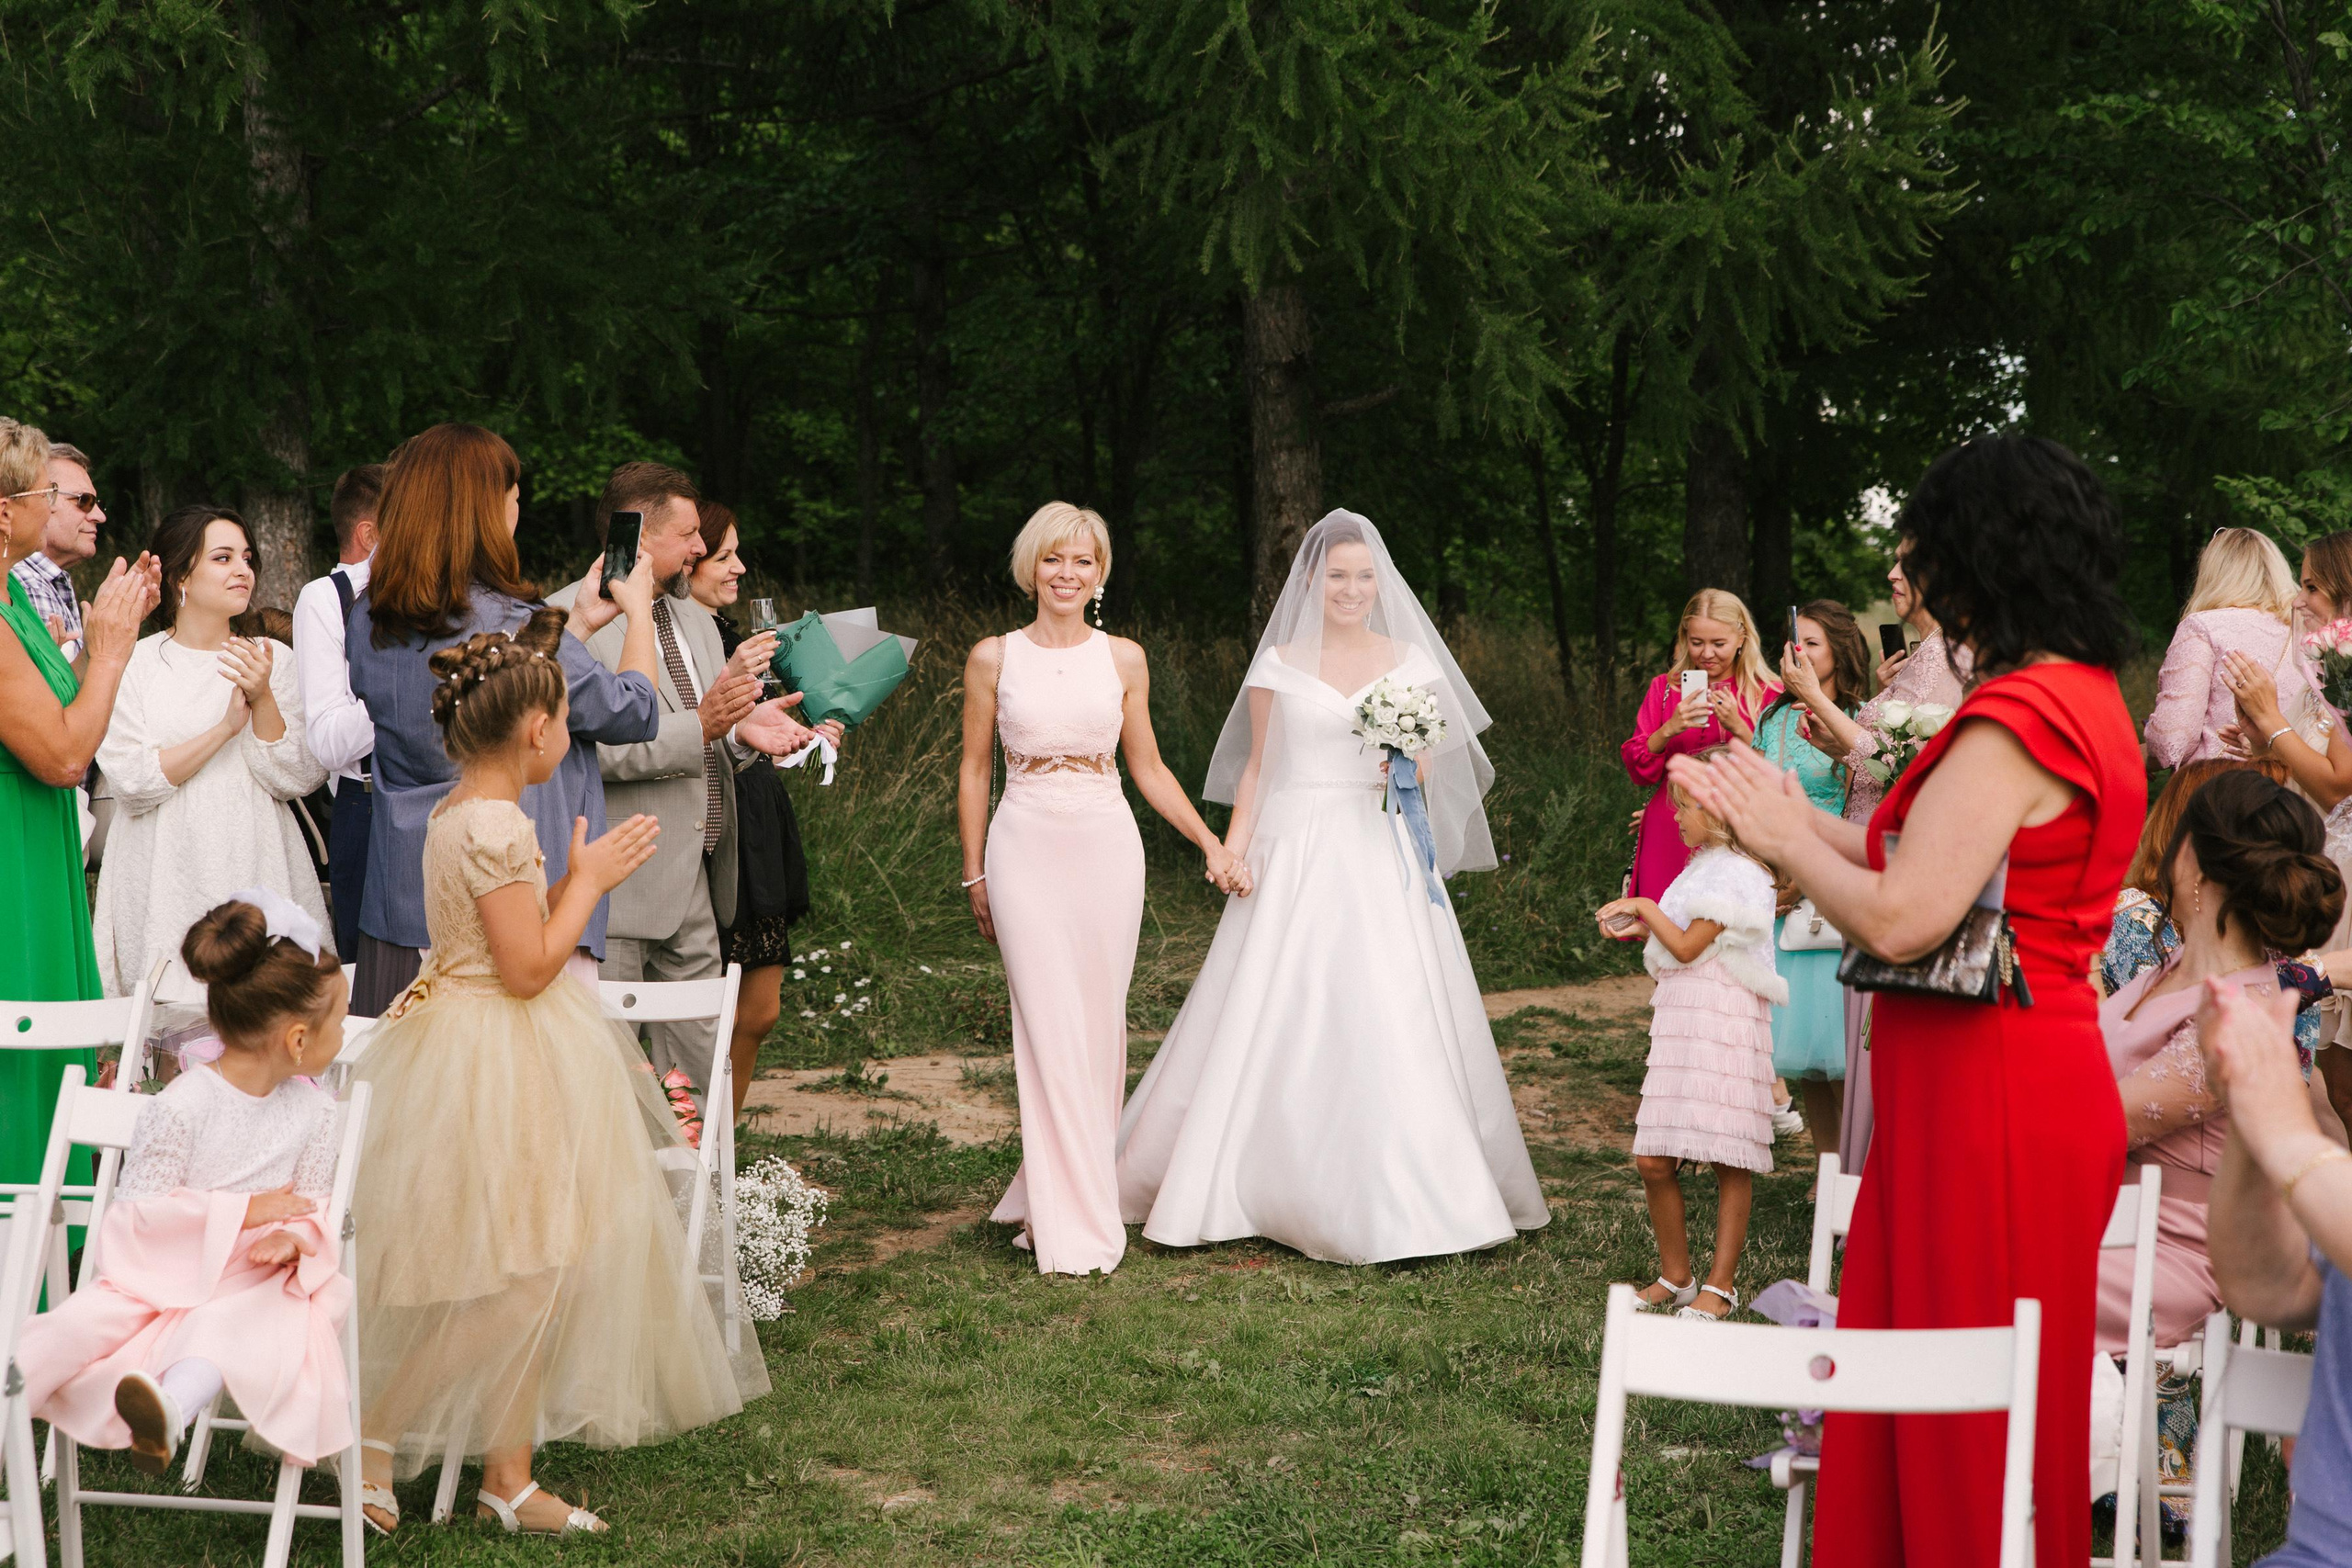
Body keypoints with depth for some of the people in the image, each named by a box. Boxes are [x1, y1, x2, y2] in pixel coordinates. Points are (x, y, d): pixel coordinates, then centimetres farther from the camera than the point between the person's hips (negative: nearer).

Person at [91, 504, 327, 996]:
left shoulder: (274, 658, 7)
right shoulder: (134, 663, 0)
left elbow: (297, 781, 0)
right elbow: (131, 781, -10)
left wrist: (263, 700, -12)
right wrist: (226, 726, -13)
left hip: (256, 870, 2)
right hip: (167, 878, -2)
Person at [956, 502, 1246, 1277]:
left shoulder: (1123, 658, 8)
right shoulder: (994, 657, 3)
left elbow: (1148, 767, 13)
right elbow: (973, 771, 8)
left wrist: (1210, 842, 7)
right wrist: (974, 874, 6)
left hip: (1106, 845, 2)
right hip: (1025, 848, -2)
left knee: (1100, 1023, 3)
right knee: (1048, 1027, -5)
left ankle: (1079, 1191, 20)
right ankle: (1068, 1223, 1)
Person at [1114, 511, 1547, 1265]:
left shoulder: (1409, 660, 8)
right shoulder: (1279, 665, 4)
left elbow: (1427, 767, 11)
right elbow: (1257, 767, 6)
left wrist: (1406, 765, -12)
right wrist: (1234, 847, -5)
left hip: (1383, 858, 1)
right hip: (1297, 855, -1)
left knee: (1395, 1020, -2)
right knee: (1279, 1016, -1)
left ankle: (1400, 1191, 7)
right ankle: (1273, 1180, 12)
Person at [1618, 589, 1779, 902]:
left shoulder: (1767, 695, 4)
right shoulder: (1665, 689, 10)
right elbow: (1638, 772, 2)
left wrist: (1738, 728, -15)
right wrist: (1669, 730, -14)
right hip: (1669, 838, 2)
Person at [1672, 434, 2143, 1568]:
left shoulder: (2012, 724, -21)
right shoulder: (2088, 698, 11)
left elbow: (1900, 919, -26)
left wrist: (1784, 837, -10)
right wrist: (1786, 817, 15)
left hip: (1988, 1103, -10)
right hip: (2036, 1081, 10)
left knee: (1967, 1429, 3)